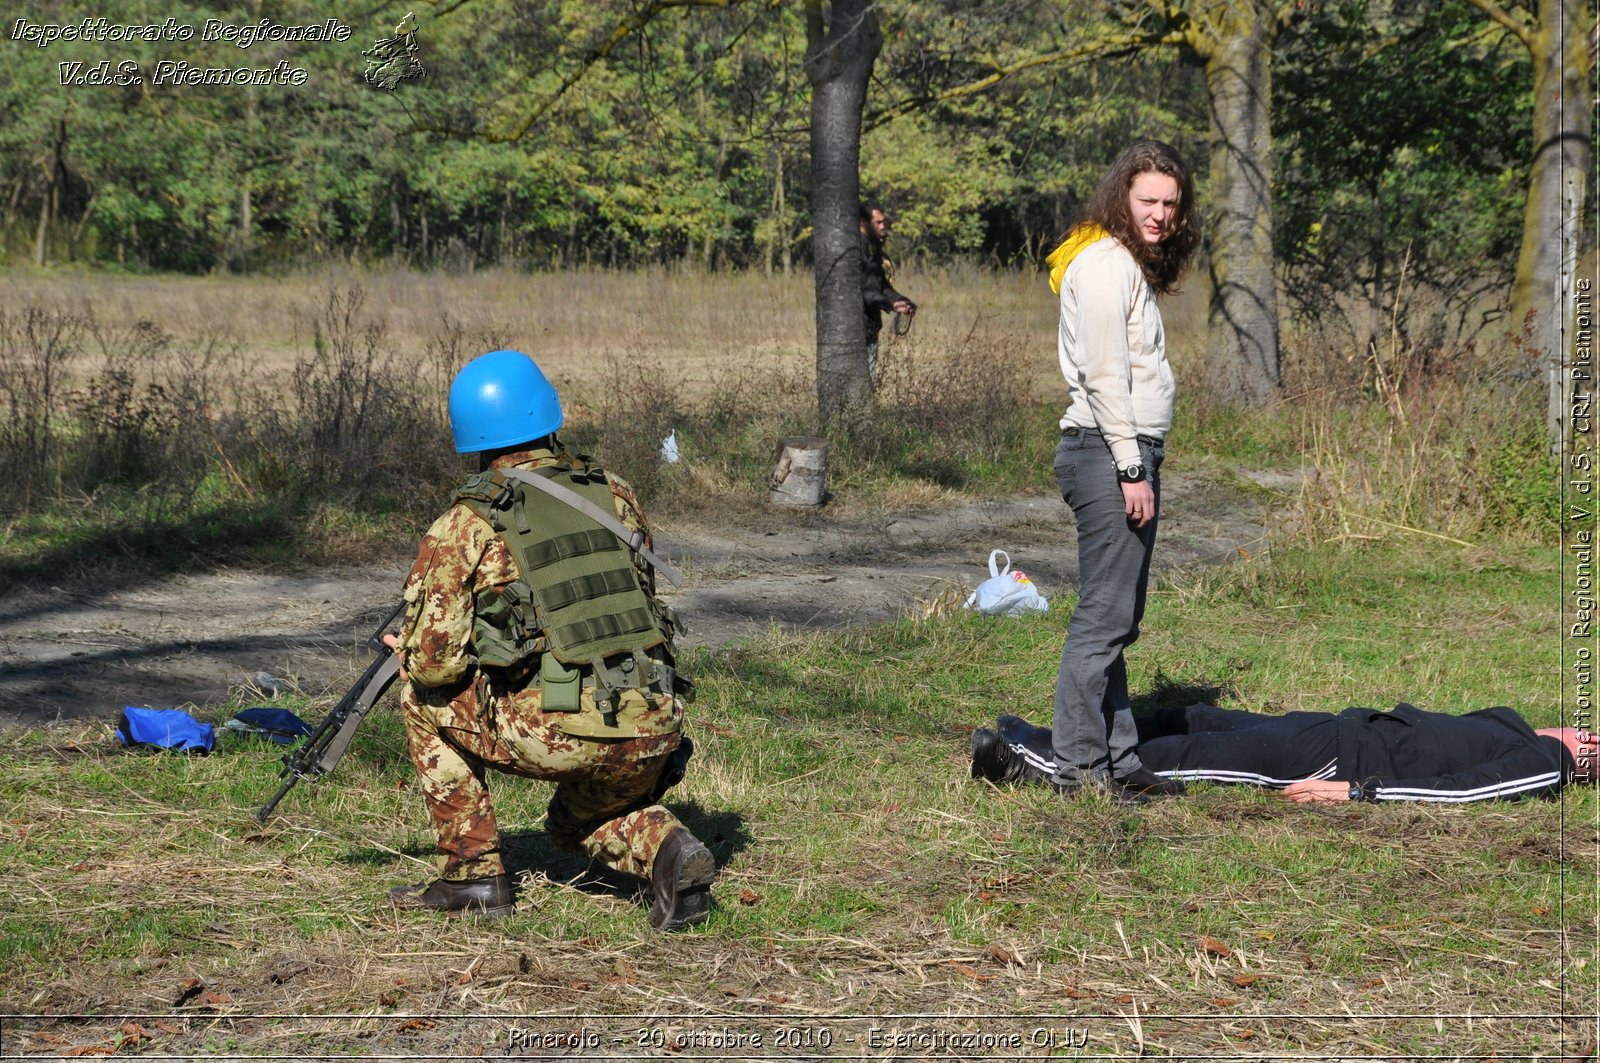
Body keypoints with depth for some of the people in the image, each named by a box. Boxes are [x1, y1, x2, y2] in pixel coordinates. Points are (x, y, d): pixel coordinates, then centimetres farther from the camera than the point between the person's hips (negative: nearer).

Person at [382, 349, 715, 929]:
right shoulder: (615, 496, 13)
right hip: (654, 735, 5)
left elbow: (436, 663, -4)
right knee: (578, 820, 35)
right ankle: (665, 848, 3)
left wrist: (411, 653, 20)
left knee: (424, 694, 20)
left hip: (556, 735, -5)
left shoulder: (465, 524, 0)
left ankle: (473, 873, 17)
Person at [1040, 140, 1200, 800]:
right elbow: (1102, 373, -18)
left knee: (1117, 619, 13)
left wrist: (1141, 464, 17)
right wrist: (1132, 468, -19)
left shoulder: (1130, 264, 19)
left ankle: (1116, 759, 18)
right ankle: (1079, 766, -5)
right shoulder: (1105, 262, -12)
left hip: (1127, 455, 11)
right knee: (1104, 615, -9)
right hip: (1108, 451, -11)